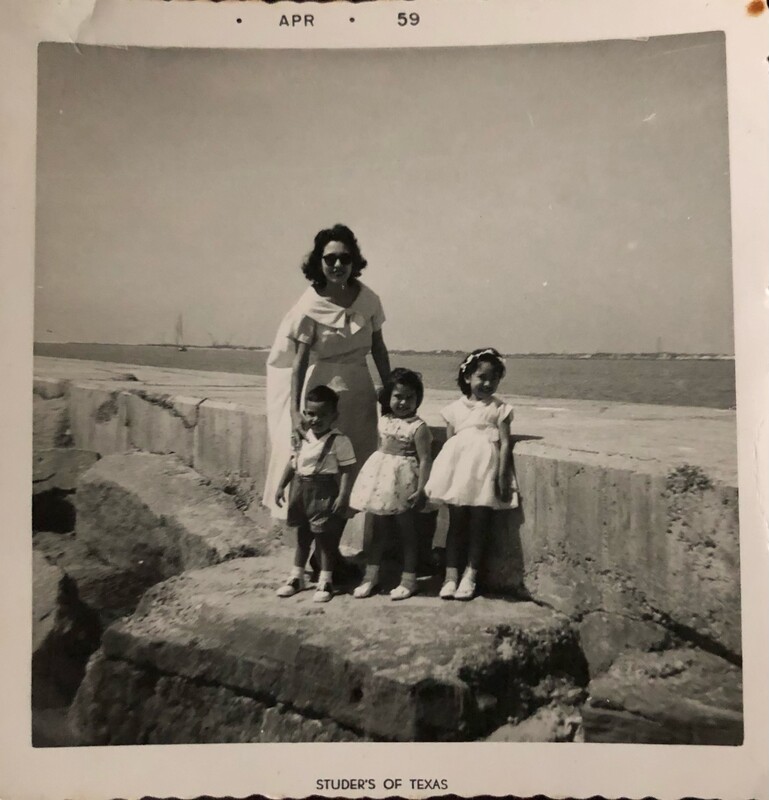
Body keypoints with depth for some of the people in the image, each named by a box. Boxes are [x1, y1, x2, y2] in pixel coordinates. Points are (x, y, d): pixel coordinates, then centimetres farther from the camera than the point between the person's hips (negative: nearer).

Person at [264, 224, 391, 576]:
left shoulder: (367, 299, 0)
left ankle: (333, 547, 27)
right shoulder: (310, 306, -11)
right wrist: (295, 414, -18)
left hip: (359, 393, 4)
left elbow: (378, 348, 10)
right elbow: (298, 362, -12)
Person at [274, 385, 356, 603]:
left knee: (325, 537, 5)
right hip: (301, 490, 6)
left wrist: (343, 496, -21)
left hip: (324, 493, -6)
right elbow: (292, 462, 13)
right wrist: (281, 486, 11)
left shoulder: (339, 441, -15)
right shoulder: (303, 438, 5)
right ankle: (296, 577, 31)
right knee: (302, 536, 18)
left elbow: (347, 471, -16)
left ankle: (325, 581, 18)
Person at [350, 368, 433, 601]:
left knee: (407, 529, 6)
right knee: (381, 528, 14)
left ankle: (409, 578, 18)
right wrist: (374, 478, 15)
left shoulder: (418, 427, -13)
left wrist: (421, 489, -19)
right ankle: (371, 575, 24)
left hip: (403, 482, -6)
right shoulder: (384, 421, 6)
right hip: (382, 478, 6)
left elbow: (425, 460, -15)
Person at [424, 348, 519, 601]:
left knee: (479, 524, 3)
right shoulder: (455, 409, 7)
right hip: (459, 472, 2)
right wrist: (442, 475, 5)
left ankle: (470, 576, 13)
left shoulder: (499, 409, 2)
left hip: (486, 473, -1)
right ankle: (451, 576, 11)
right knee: (456, 523, 5)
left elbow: (505, 444, -3)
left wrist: (502, 477, -11)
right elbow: (448, 443, 10)